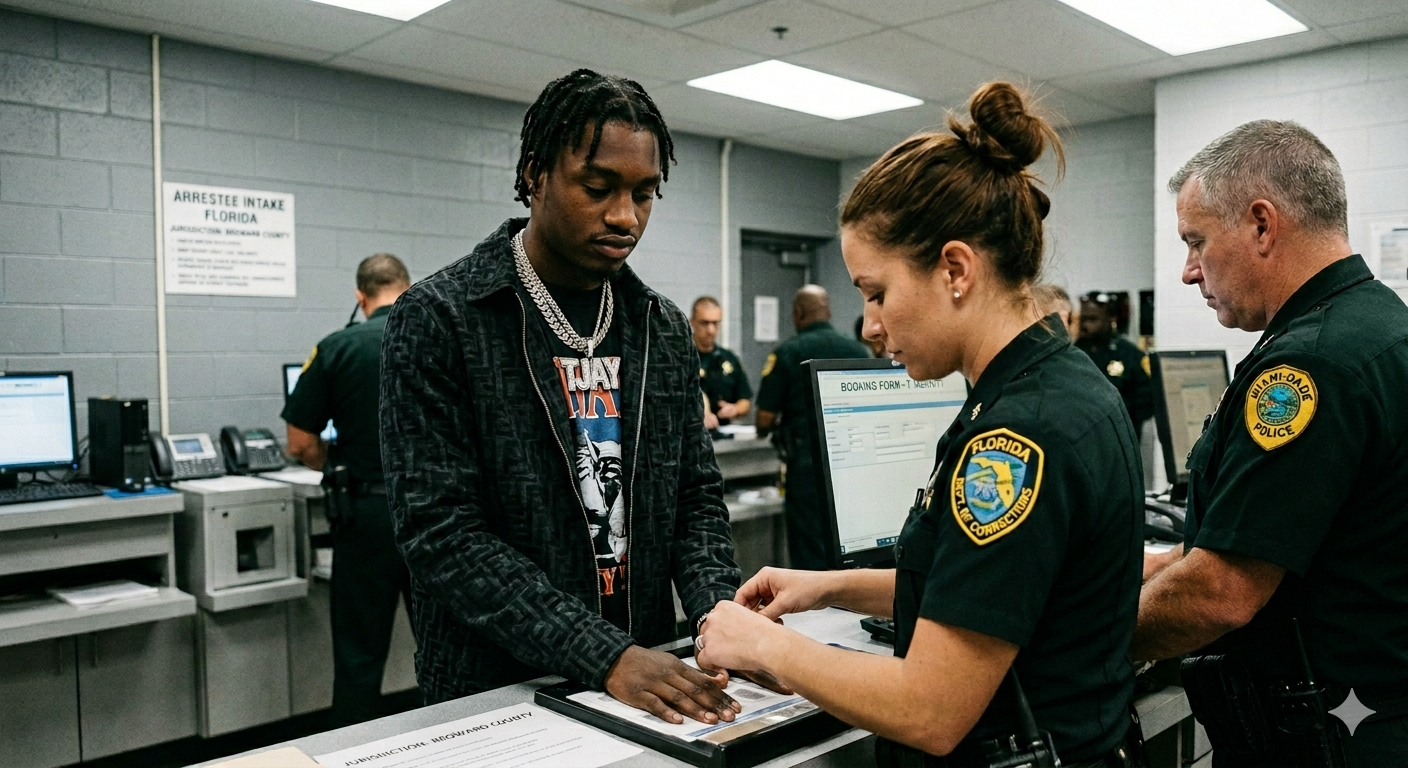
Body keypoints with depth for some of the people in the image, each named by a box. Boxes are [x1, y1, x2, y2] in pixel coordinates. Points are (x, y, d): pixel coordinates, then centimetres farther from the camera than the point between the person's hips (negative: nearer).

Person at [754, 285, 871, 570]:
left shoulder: (787, 352, -8)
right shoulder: (859, 350, 2)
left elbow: (765, 419, -8)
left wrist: (769, 427, 14)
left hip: (806, 462, -4)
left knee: (810, 551, 3)